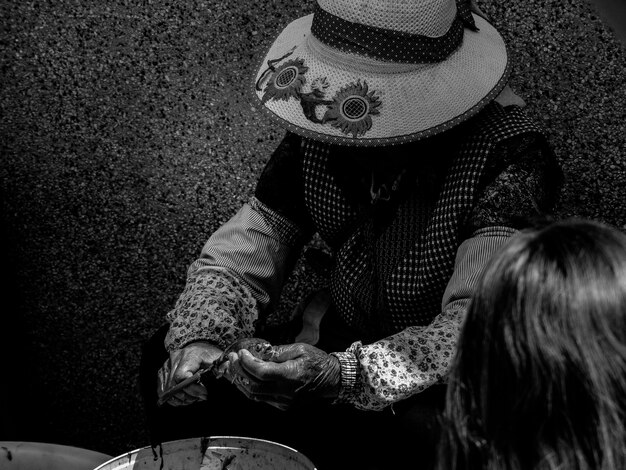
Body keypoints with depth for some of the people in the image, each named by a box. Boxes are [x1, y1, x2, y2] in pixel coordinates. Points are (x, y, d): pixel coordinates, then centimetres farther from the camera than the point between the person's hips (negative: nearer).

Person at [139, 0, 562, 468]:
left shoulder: (510, 153, -24)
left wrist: (342, 375, -46)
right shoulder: (318, 135, -7)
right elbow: (237, 257, -2)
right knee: (167, 355, -8)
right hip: (338, 349, 5)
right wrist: (198, 341, -22)